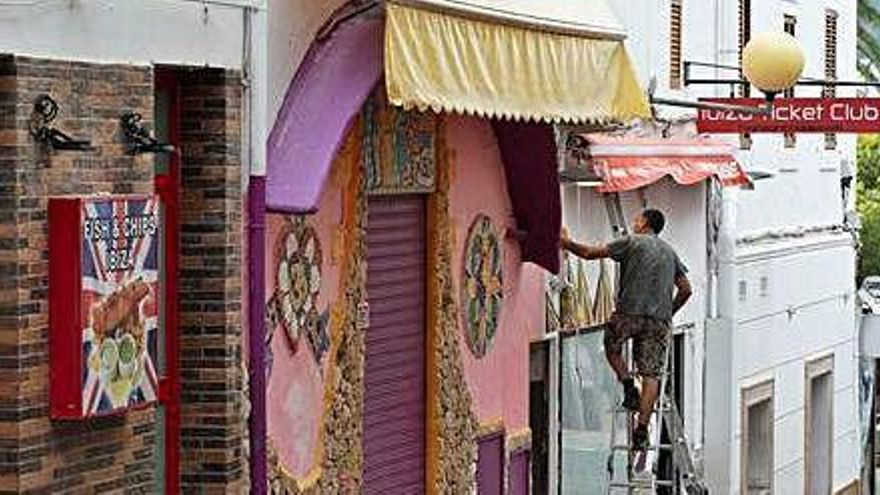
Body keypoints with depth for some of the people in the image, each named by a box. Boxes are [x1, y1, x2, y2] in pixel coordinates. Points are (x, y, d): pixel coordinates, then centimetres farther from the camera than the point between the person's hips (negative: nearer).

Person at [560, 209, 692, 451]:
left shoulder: (632, 242, 1)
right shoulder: (670, 252, 18)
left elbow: (589, 253, -2)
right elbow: (686, 290, 17)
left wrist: (566, 243, 12)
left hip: (630, 312, -4)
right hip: (659, 320, 4)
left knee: (612, 348, 24)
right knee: (651, 373, 0)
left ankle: (629, 389, 6)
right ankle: (642, 428, -8)